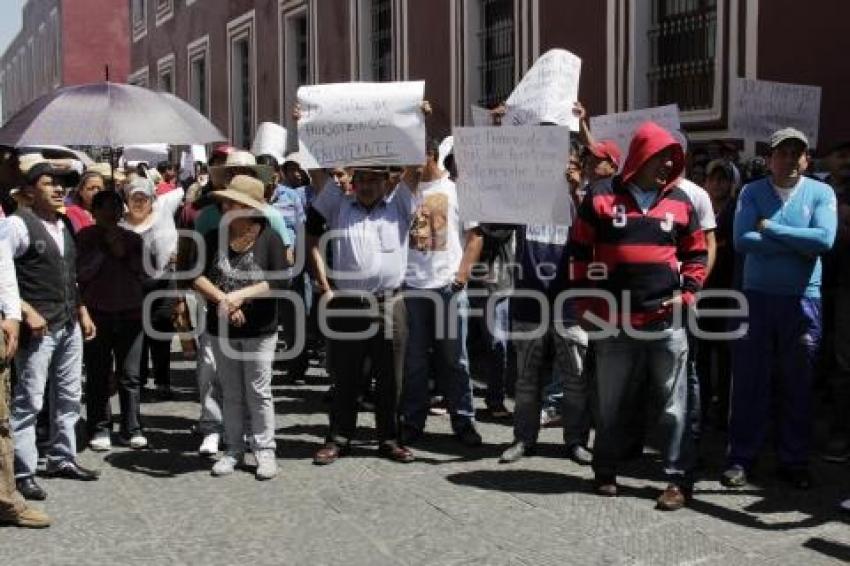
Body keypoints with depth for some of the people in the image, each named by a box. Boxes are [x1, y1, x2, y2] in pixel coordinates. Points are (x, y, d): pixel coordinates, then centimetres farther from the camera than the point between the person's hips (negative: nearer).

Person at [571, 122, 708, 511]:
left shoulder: (680, 201, 9)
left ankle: (678, 479, 11)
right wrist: (588, 307, 0)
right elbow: (581, 254, 4)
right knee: (611, 403, 10)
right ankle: (605, 471, 25)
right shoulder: (601, 197, 1)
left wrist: (687, 293, 4)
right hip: (614, 322, -1)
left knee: (674, 405, 2)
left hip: (667, 321, 2)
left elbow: (696, 254, 18)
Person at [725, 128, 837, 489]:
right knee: (749, 381, 5)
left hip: (803, 300, 0)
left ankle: (794, 460, 21)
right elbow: (742, 241, -13)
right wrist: (799, 244, -13)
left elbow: (824, 239, -16)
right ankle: (741, 458, 15)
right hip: (756, 296, 0)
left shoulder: (821, 193, 1)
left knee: (798, 384, 9)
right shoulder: (752, 192, 1)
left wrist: (769, 228, -12)